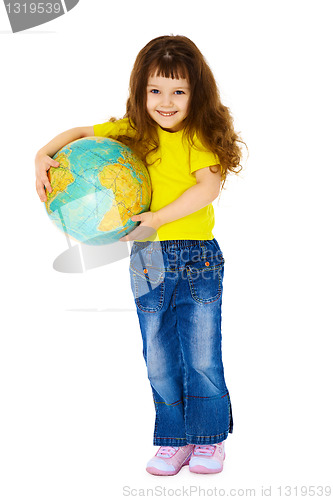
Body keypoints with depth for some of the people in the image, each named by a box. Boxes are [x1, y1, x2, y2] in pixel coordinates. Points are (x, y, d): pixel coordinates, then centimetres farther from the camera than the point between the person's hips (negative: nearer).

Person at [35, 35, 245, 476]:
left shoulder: (199, 136, -5)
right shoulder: (132, 132, 5)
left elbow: (209, 186, -17)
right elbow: (80, 133, 13)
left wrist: (159, 217, -26)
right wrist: (44, 155, -5)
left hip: (198, 260, -3)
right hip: (147, 262, 3)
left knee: (202, 359, 2)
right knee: (160, 362, 10)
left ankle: (209, 440, 21)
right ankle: (173, 441, 25)